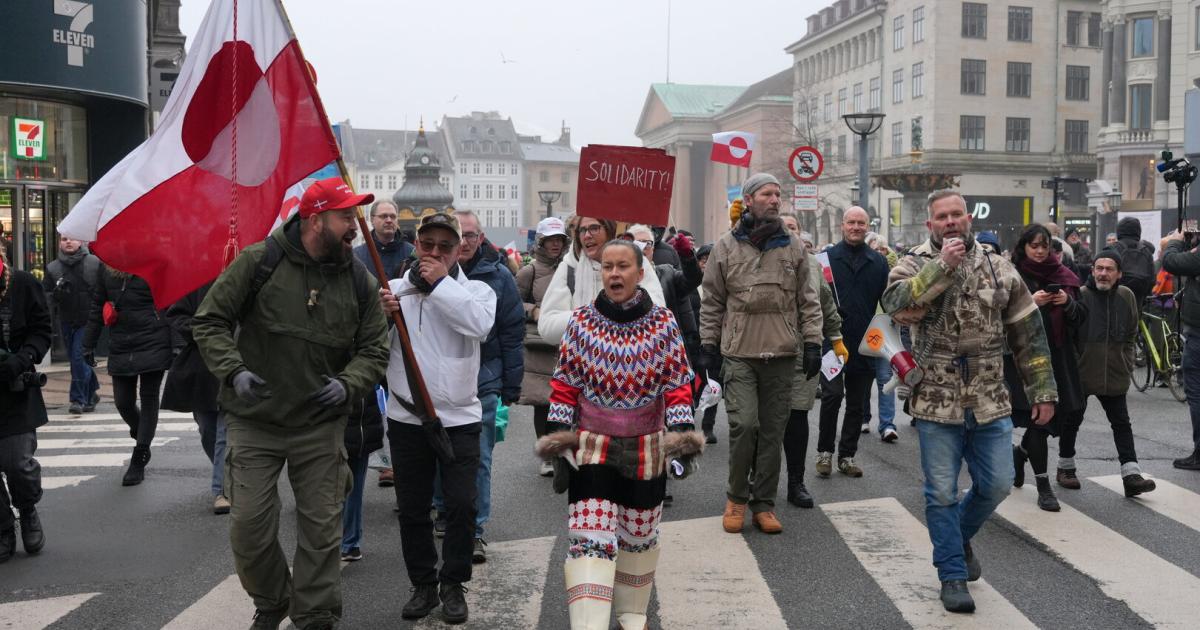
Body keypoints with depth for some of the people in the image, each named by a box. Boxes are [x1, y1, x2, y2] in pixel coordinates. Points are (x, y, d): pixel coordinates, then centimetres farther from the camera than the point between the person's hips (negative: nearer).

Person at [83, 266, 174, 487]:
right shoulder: (105, 267, 7)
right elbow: (97, 307, 14)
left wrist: (176, 345, -14)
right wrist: (89, 344, 12)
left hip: (153, 344, -4)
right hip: (120, 346, 4)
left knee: (148, 399, 1)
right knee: (123, 401, 7)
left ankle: (138, 462, 11)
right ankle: (142, 440, 36)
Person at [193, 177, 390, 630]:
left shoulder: (359, 281, 2)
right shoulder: (259, 261, -7)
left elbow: (374, 349, 6)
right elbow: (209, 321, -1)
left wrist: (348, 384, -13)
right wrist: (233, 371, -16)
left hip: (321, 426, 2)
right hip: (254, 422, -2)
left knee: (322, 530, 5)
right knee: (249, 527, 3)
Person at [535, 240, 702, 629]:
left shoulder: (663, 324, -4)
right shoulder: (581, 322, -3)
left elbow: (678, 384, -1)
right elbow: (564, 384, 2)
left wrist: (681, 439, -8)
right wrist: (558, 440, 0)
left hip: (647, 449, 1)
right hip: (591, 447, -1)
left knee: (639, 534, 16)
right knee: (589, 537, -11)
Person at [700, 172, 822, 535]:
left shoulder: (793, 247, 8)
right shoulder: (726, 246, 3)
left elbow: (808, 300, 10)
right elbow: (712, 301, 8)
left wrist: (812, 343, 4)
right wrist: (709, 344, 5)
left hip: (782, 355, 2)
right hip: (739, 354, -2)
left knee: (773, 431, 6)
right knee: (744, 424, -11)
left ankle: (763, 504, 19)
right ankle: (737, 497, 11)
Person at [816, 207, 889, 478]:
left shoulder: (879, 262, 9)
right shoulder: (826, 257, 1)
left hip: (865, 345, 3)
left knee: (857, 403, 9)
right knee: (832, 395, -11)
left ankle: (847, 455, 20)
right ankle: (824, 450, 7)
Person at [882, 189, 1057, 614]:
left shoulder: (998, 269, 5)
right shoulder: (915, 265, -3)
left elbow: (1028, 335, 8)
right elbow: (895, 303, -26)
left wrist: (1043, 392, 7)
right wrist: (942, 266, -25)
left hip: (989, 402, 3)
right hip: (936, 403, -3)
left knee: (996, 485, 10)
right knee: (942, 493, 4)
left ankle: (961, 537, 39)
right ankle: (952, 574, 20)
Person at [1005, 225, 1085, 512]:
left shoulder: (1062, 275, 11)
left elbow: (1082, 316, 10)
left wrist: (1068, 302, -10)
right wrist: (1031, 302, -20)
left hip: (1058, 355, 5)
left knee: (1057, 412, 7)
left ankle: (1021, 452, 37)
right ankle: (1043, 486, 2)